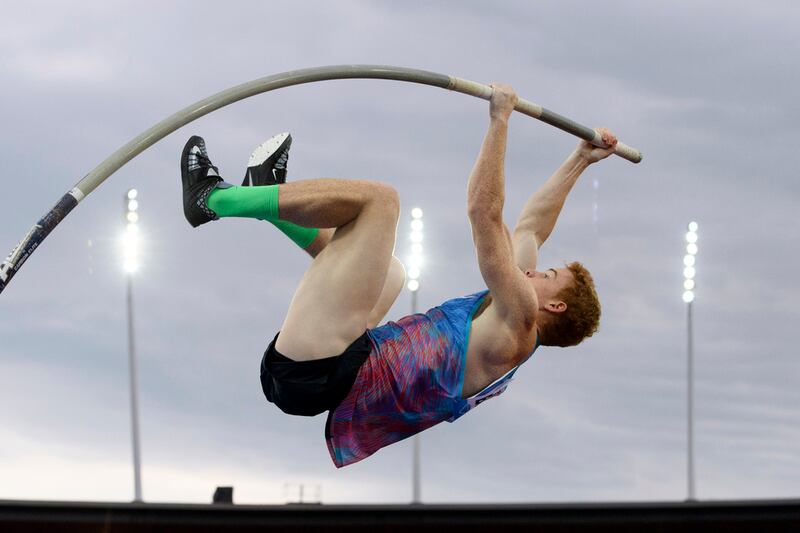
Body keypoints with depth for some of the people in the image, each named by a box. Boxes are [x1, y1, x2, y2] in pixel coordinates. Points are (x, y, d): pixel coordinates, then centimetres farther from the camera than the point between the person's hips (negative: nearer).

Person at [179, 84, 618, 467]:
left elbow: (484, 212, -13)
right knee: (391, 272, 37)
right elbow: (531, 228, 31)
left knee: (378, 197, -11)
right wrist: (579, 161, 36)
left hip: (314, 373, -10)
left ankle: (213, 198, 0)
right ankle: (267, 198, 26)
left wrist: (499, 120, -9)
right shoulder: (508, 314, 20)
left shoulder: (517, 324, -6)